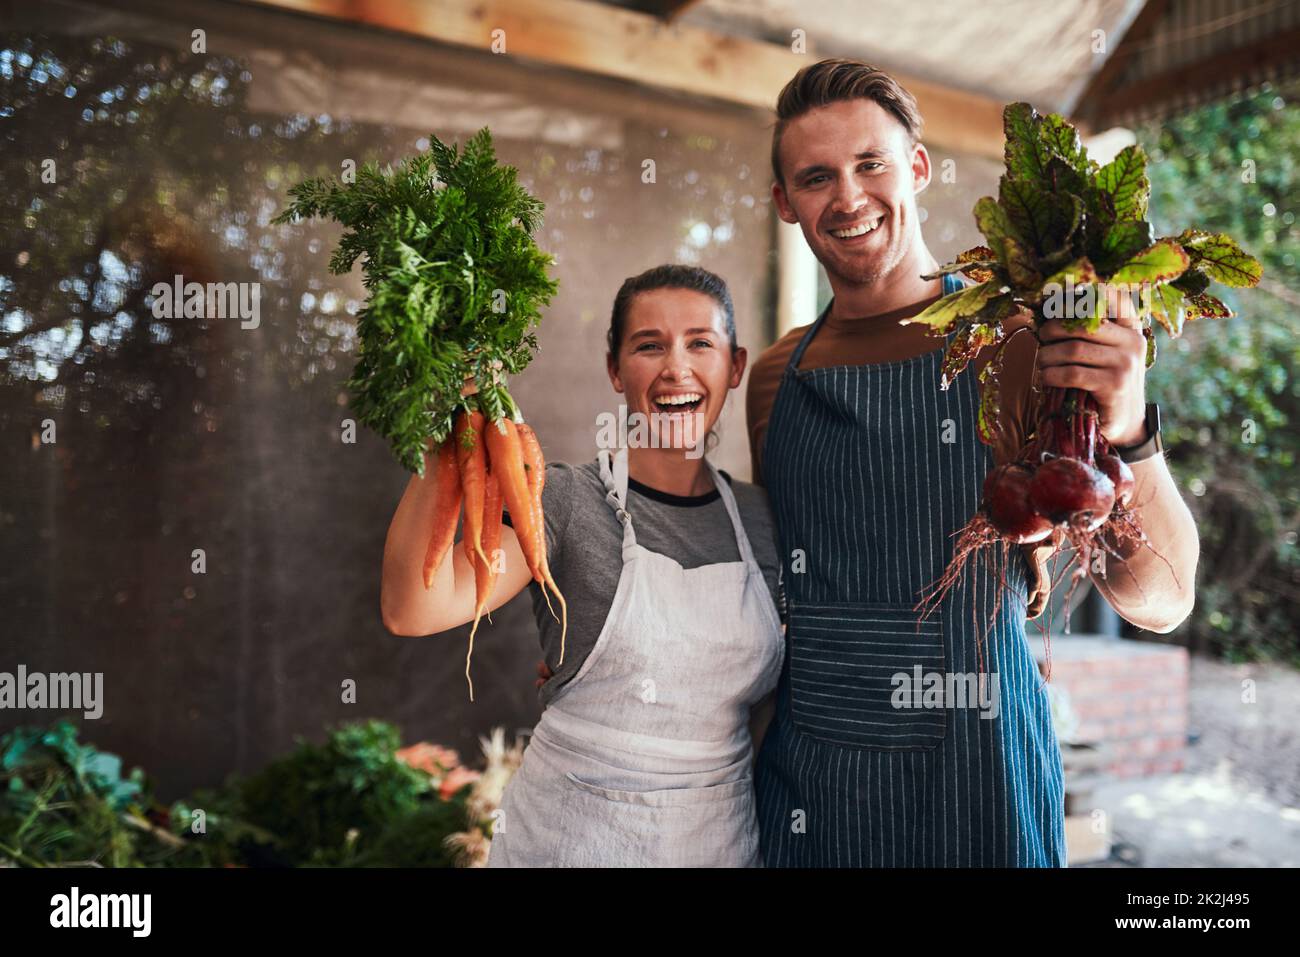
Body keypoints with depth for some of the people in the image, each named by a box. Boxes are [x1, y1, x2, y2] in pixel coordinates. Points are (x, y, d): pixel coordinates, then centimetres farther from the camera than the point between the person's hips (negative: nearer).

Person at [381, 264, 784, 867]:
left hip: (722, 838, 3)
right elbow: (415, 610, -27)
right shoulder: (565, 501, -12)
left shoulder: (760, 517, -1)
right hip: (569, 835, -3)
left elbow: (787, 685, 11)